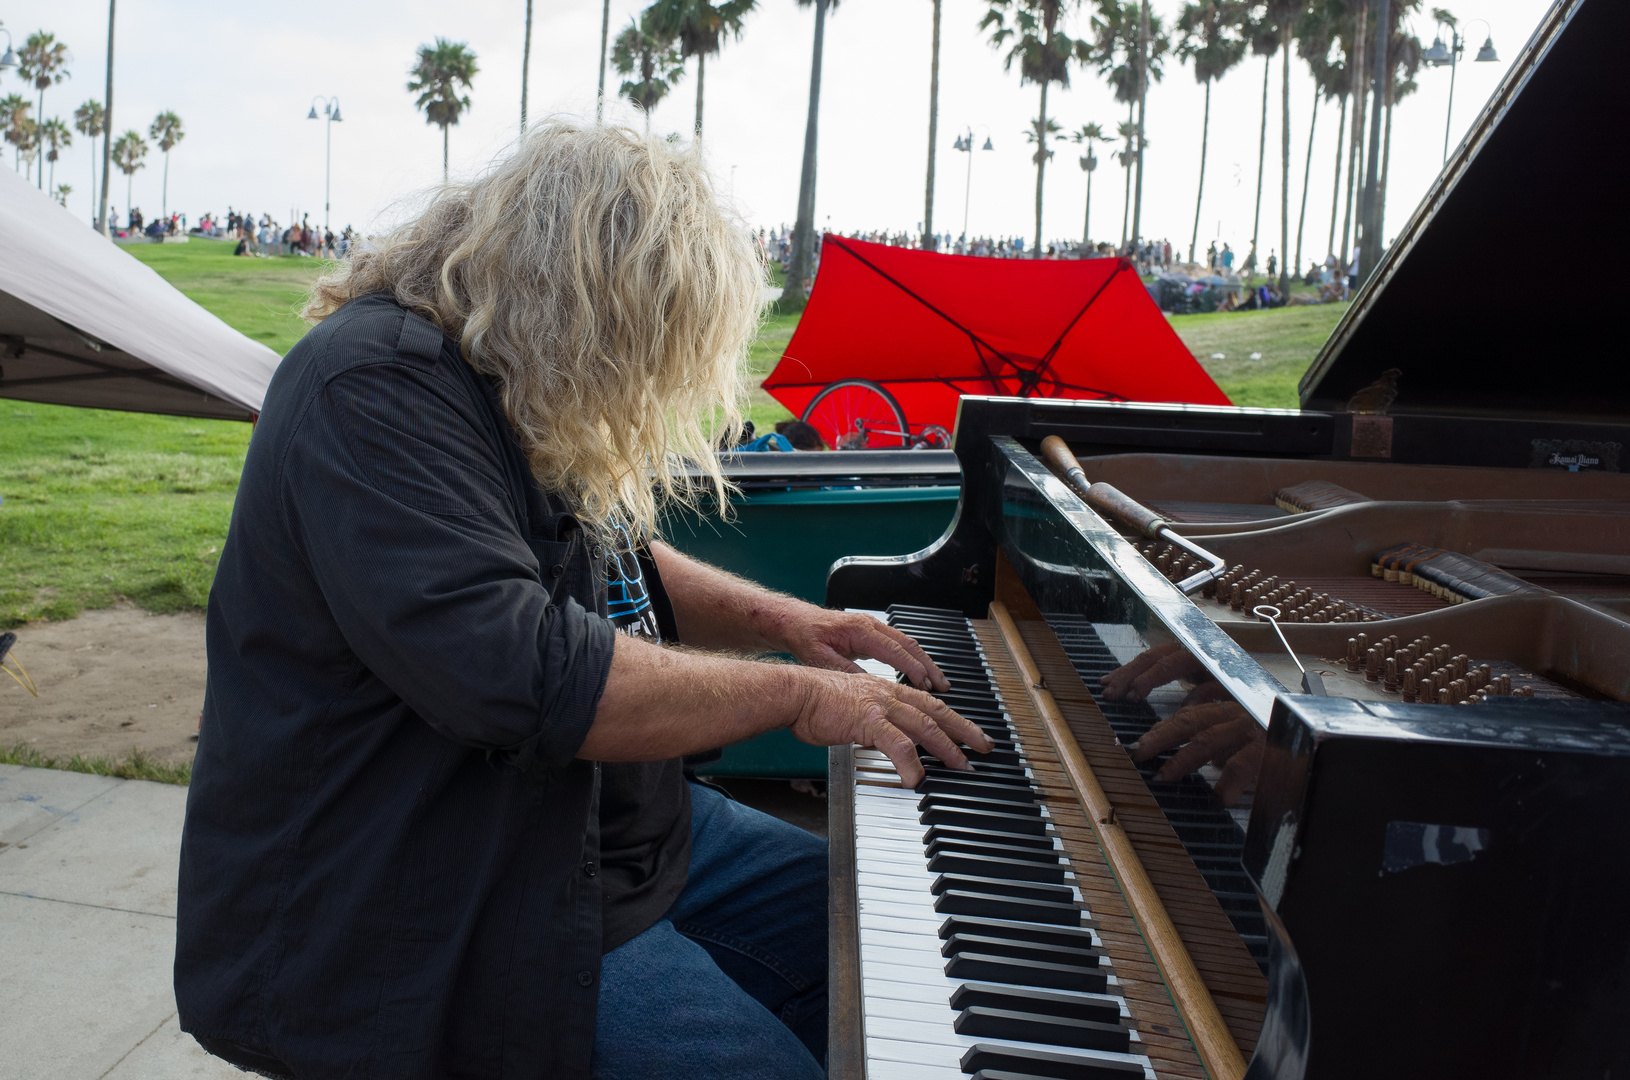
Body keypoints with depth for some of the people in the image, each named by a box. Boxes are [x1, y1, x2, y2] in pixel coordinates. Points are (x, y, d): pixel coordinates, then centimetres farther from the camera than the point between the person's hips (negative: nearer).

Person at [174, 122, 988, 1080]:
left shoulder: (538, 399, 8)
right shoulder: (375, 393, -23)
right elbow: (523, 675, -33)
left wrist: (780, 620, 8)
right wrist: (794, 694, -23)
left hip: (606, 826, 10)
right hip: (428, 907, -9)